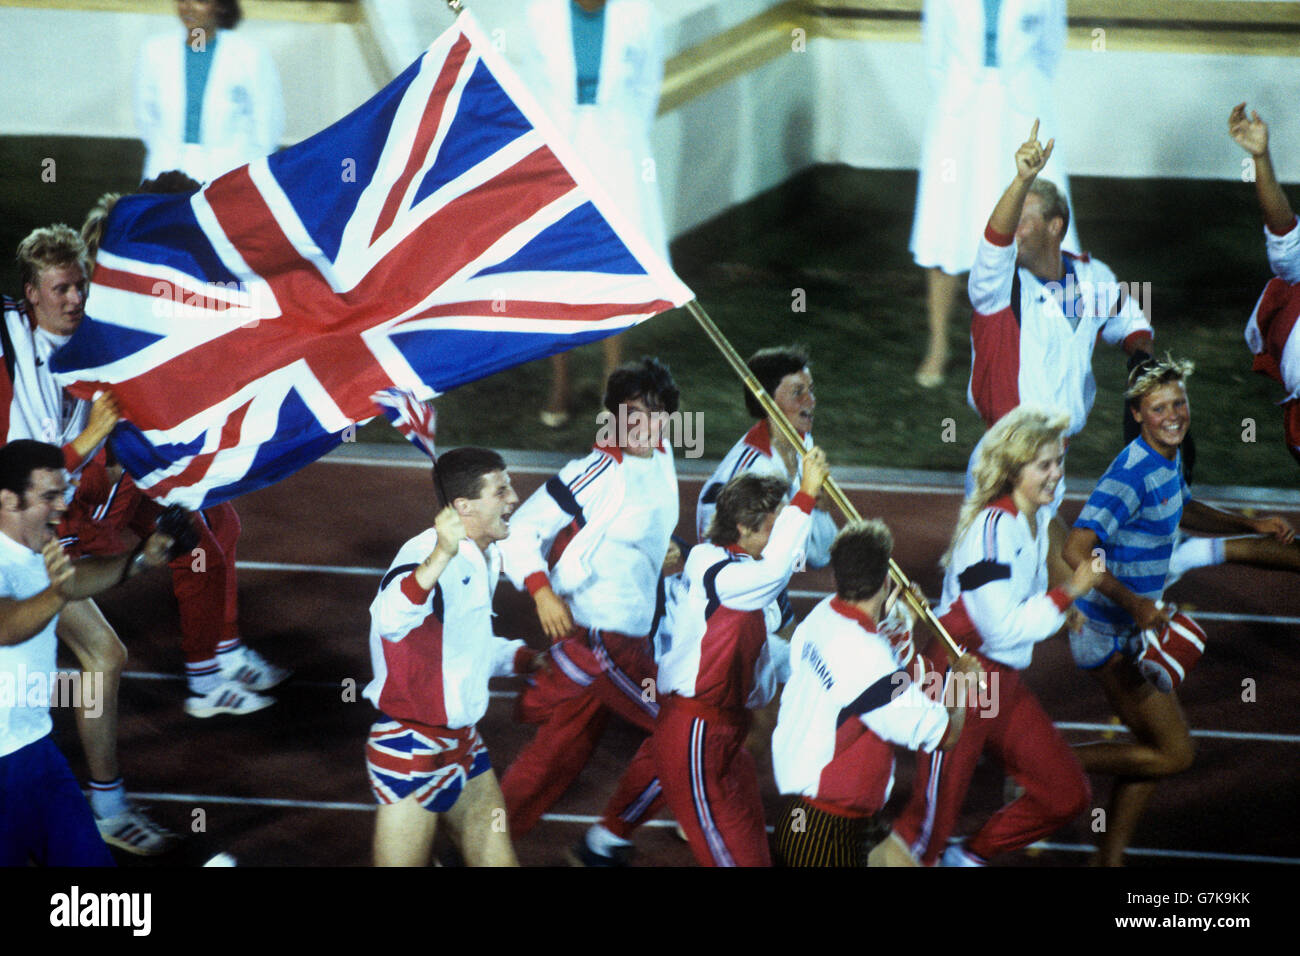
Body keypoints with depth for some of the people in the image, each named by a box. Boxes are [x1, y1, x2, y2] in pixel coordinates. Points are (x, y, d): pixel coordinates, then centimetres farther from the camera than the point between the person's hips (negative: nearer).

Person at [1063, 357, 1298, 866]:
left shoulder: (1168, 458, 7)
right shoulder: (1131, 475, -24)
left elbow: (1185, 512, 28)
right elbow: (1076, 550, -32)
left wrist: (1253, 525, 16)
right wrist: (1132, 603, -43)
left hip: (1131, 631, 10)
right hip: (1112, 634, -10)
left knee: (1156, 750, 17)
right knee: (1175, 755, -5)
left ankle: (1109, 861, 24)